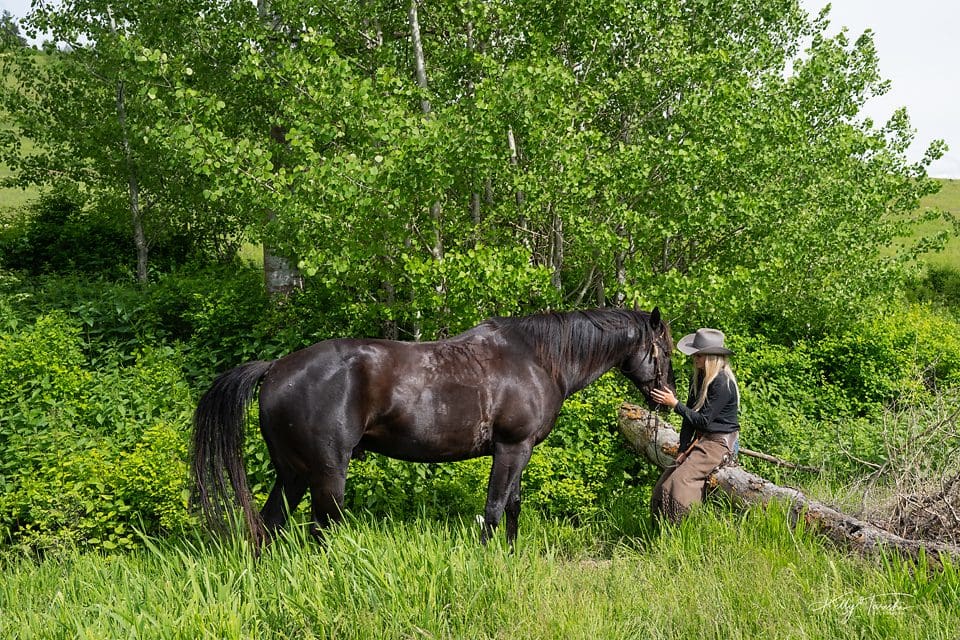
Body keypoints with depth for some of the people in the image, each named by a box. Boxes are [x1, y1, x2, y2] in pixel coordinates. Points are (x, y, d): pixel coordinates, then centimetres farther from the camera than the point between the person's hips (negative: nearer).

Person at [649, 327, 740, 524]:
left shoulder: (723, 383, -19)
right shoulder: (699, 378, 9)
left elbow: (703, 420, -20)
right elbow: (690, 418, 9)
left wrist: (674, 404, -19)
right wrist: (682, 450, 2)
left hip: (720, 443, -9)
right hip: (701, 440, 9)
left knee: (680, 478, -24)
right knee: (663, 484, -1)